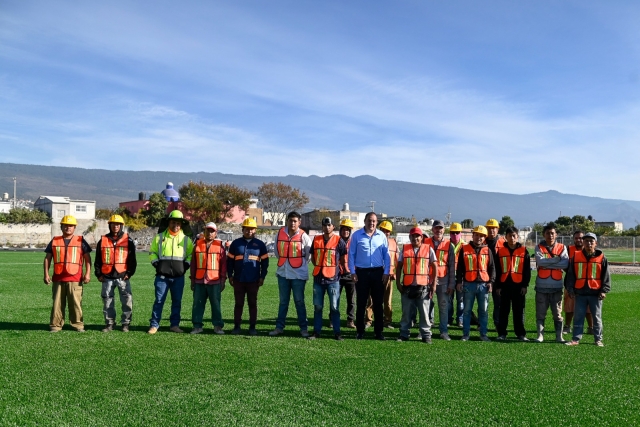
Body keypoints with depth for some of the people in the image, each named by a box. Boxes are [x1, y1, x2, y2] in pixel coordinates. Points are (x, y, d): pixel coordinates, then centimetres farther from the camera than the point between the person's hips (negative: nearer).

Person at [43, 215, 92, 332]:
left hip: (75, 279, -2)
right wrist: (46, 274, 5)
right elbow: (47, 258, 13)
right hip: (58, 278, 2)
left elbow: (87, 258, 5)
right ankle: (56, 325, 13)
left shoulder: (80, 241, 6)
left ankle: (78, 324, 5)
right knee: (57, 303, 5)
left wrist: (88, 274, -3)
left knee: (76, 303, -3)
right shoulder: (54, 241, 12)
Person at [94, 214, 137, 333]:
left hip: (123, 276, -2)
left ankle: (125, 324, 5)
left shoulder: (128, 240, 4)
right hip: (107, 277, 2)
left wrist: (129, 273, -4)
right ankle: (109, 324, 17)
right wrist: (98, 274, 4)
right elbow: (98, 260, 11)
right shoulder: (103, 240, 9)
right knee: (107, 301, 7)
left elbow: (132, 259, 3)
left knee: (127, 301, -5)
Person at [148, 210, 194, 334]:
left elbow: (191, 254, 16)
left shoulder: (186, 239, 8)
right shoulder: (159, 237, 6)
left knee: (177, 301, 7)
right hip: (162, 275, -1)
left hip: (179, 276, 2)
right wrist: (156, 263, 0)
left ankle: (174, 324, 16)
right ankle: (154, 325, 7)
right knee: (159, 300, -1)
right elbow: (152, 252, 13)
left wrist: (186, 264, 1)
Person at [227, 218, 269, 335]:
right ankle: (237, 326, 13)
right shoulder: (235, 243, 7)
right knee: (238, 304, 6)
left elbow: (265, 262, 7)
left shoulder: (260, 244, 5)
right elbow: (229, 260, 9)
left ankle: (252, 327, 12)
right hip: (238, 280, 1)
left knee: (252, 304, 6)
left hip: (254, 281, -1)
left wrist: (262, 277, 1)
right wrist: (230, 275, 3)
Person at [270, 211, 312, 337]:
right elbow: (277, 251, 14)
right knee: (283, 302, 13)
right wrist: (283, 262, 12)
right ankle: (279, 327, 19)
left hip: (298, 274, -3)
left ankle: (303, 328, 11)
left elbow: (309, 253, 2)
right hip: (283, 273, 3)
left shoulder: (303, 236, -8)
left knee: (299, 302, 3)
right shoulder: (280, 233, 1)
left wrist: (301, 264, 7)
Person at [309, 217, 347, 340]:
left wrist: (333, 268, 4)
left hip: (333, 279, -3)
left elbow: (343, 259, 4)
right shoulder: (316, 240, 8)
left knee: (334, 307, 1)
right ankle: (316, 332, 16)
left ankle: (337, 332, 8)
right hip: (318, 278, 3)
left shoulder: (339, 241, -2)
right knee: (317, 307, 9)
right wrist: (320, 267, 8)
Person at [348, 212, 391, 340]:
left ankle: (378, 331, 14)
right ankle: (360, 331, 14)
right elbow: (351, 254, 2)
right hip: (362, 272, -1)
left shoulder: (381, 236, 4)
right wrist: (353, 272, -4)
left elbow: (386, 255, 6)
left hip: (378, 272, 1)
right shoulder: (356, 235, 1)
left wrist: (386, 272, -1)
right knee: (361, 303, 5)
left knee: (378, 303, 6)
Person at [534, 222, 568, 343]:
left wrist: (547, 264, -13)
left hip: (557, 286, 0)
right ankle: (540, 335, 11)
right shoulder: (539, 247, 3)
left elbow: (565, 264, -10)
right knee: (540, 313, 4)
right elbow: (540, 261, -15)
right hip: (541, 286, 0)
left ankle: (559, 336, 13)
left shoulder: (562, 247, 5)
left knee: (557, 314, 6)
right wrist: (557, 259, -10)